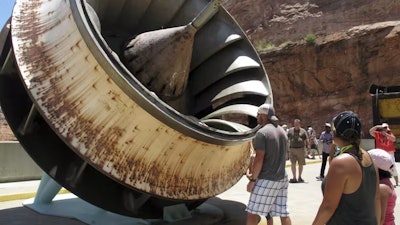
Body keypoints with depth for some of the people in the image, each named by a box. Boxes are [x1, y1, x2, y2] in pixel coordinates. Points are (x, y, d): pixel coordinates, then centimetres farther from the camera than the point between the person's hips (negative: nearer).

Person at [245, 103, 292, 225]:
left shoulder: (262, 133, -15)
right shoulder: (282, 131, 12)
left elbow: (259, 159, -20)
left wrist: (252, 180, -11)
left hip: (266, 180, -8)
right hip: (281, 178, 8)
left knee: (252, 213, 2)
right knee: (283, 213, 12)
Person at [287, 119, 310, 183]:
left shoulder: (303, 131, 8)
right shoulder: (290, 130, 9)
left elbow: (307, 140, 7)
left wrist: (308, 146, -4)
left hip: (301, 149, 1)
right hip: (292, 149, 0)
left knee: (301, 164, 7)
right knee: (293, 163, -6)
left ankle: (299, 177, 23)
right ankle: (294, 177, 2)